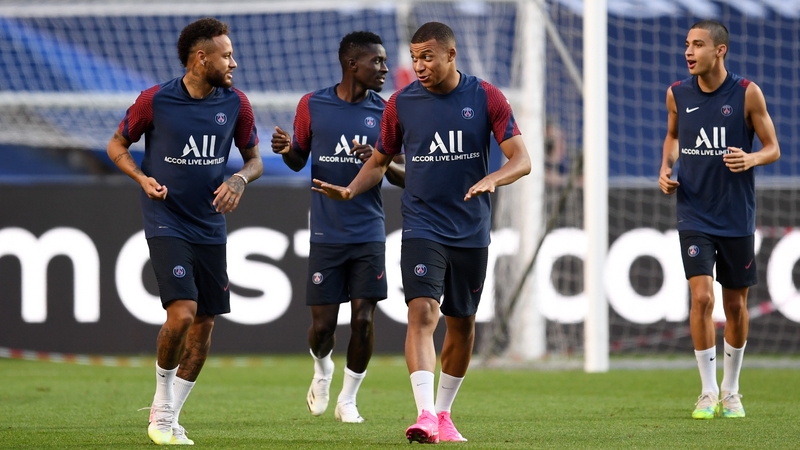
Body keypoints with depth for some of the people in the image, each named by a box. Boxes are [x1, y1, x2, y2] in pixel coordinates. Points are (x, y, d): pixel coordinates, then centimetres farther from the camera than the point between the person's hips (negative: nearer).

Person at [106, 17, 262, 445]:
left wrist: (240, 179, -10)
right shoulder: (155, 101, -9)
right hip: (166, 224, -5)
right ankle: (162, 407, 1)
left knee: (204, 324, 4)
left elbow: (254, 158, 13)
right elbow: (117, 144, 5)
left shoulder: (234, 104, 1)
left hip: (210, 229, 5)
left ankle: (168, 417, 19)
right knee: (182, 311, -20)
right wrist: (143, 178, -13)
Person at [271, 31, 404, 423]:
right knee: (323, 324, -1)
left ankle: (348, 398, 13)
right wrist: (286, 150, -11)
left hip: (369, 234, 1)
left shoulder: (384, 113, 3)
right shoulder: (312, 105, 1)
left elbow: (403, 179, 4)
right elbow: (299, 161, 12)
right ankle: (322, 373, 33)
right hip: (326, 235, -1)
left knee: (363, 319, -5)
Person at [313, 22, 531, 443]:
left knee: (462, 323, 11)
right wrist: (350, 190, -6)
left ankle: (443, 413, 28)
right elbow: (380, 160, 12)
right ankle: (425, 414, -28)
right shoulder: (401, 103, 0)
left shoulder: (486, 98, -4)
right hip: (421, 228, -1)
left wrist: (491, 179, -28)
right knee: (422, 313, -19)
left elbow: (521, 160, -7)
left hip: (471, 231, 1)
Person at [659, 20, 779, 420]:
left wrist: (751, 158, -22)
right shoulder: (677, 94, 0)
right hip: (695, 217, 1)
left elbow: (773, 148, -1)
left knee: (736, 305, 8)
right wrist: (666, 168, 2)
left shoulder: (747, 93, -7)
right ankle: (708, 392, -3)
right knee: (702, 297, -13)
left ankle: (731, 390, 25)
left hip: (736, 218, -1)